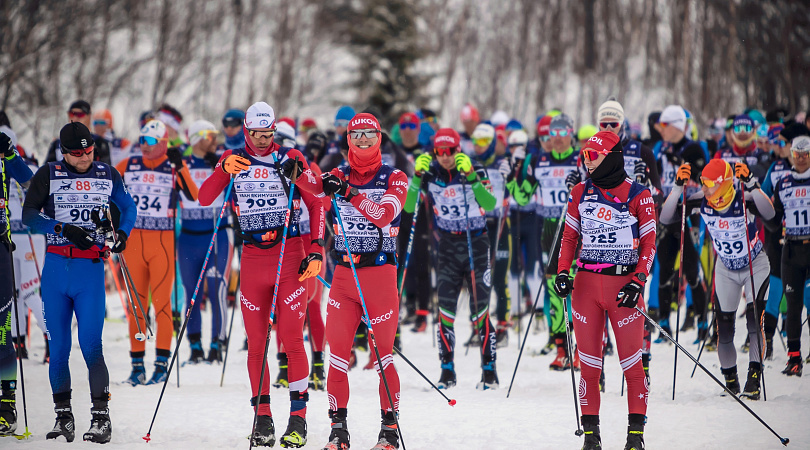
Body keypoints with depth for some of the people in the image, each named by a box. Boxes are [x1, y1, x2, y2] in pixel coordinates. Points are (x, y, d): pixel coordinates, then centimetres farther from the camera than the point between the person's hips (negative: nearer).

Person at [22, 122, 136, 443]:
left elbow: (128, 207, 21)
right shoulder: (48, 175, 3)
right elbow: (29, 215, -3)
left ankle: (101, 416, -3)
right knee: (58, 346, 3)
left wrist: (122, 232, 1)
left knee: (91, 345, -11)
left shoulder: (107, 175, 7)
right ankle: (63, 416, 14)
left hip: (91, 271, -1)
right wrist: (64, 229, -16)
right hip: (55, 269, 1)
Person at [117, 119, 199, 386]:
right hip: (133, 241, 3)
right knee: (136, 302, 4)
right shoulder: (129, 165, 8)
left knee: (162, 301, -6)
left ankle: (162, 362, -2)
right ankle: (137, 364, 8)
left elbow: (193, 195, -13)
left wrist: (179, 166, -22)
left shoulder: (174, 168, 0)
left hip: (163, 241, -3)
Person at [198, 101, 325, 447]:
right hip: (252, 259, 2)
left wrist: (316, 249, -3)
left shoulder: (290, 159, 4)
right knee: (256, 342, 2)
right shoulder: (233, 160, 9)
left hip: (290, 257, -2)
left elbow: (316, 204, 6)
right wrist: (224, 170, -18)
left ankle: (298, 419, -5)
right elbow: (204, 199, -1)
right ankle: (263, 419, 8)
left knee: (291, 339, -8)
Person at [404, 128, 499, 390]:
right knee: (445, 308, -3)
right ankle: (447, 371, 6)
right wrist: (418, 177, -18)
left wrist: (471, 177, -29)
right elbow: (409, 207, -7)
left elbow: (490, 204, -19)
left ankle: (489, 370, 3)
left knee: (479, 309, -5)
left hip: (476, 244, -2)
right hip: (448, 247, 2)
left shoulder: (475, 171, -5)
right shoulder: (431, 174, 1)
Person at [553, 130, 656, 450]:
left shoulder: (638, 195, -2)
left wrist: (638, 282, -12)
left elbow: (649, 241, -1)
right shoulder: (581, 193, 9)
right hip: (587, 283, 3)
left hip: (624, 283, -3)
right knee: (589, 360, 3)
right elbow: (570, 236, 14)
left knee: (631, 360, -3)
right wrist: (562, 271, 0)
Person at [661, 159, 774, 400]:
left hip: (755, 265, -4)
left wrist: (751, 185, -56)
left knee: (754, 315, -21)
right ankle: (730, 378, 17)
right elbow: (666, 218, -19)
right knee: (724, 324, 0)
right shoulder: (702, 201, -18)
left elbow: (768, 213, -48)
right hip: (726, 269, 4)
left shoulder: (744, 199, -29)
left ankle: (754, 376, -19)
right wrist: (678, 187, -30)